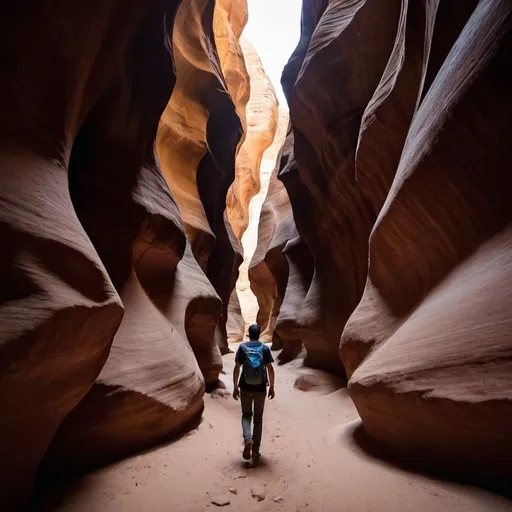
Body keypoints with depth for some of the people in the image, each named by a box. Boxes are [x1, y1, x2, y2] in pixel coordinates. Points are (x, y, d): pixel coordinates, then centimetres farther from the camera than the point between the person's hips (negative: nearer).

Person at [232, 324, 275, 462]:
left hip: (245, 387, 0)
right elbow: (270, 368, -5)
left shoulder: (242, 347, -2)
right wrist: (272, 387, 1)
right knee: (258, 418, 12)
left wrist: (235, 387, 0)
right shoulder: (264, 348, -1)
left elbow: (237, 368, -5)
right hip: (260, 388, 0)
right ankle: (255, 450, 14)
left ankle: (248, 439, -10)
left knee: (246, 415, 16)